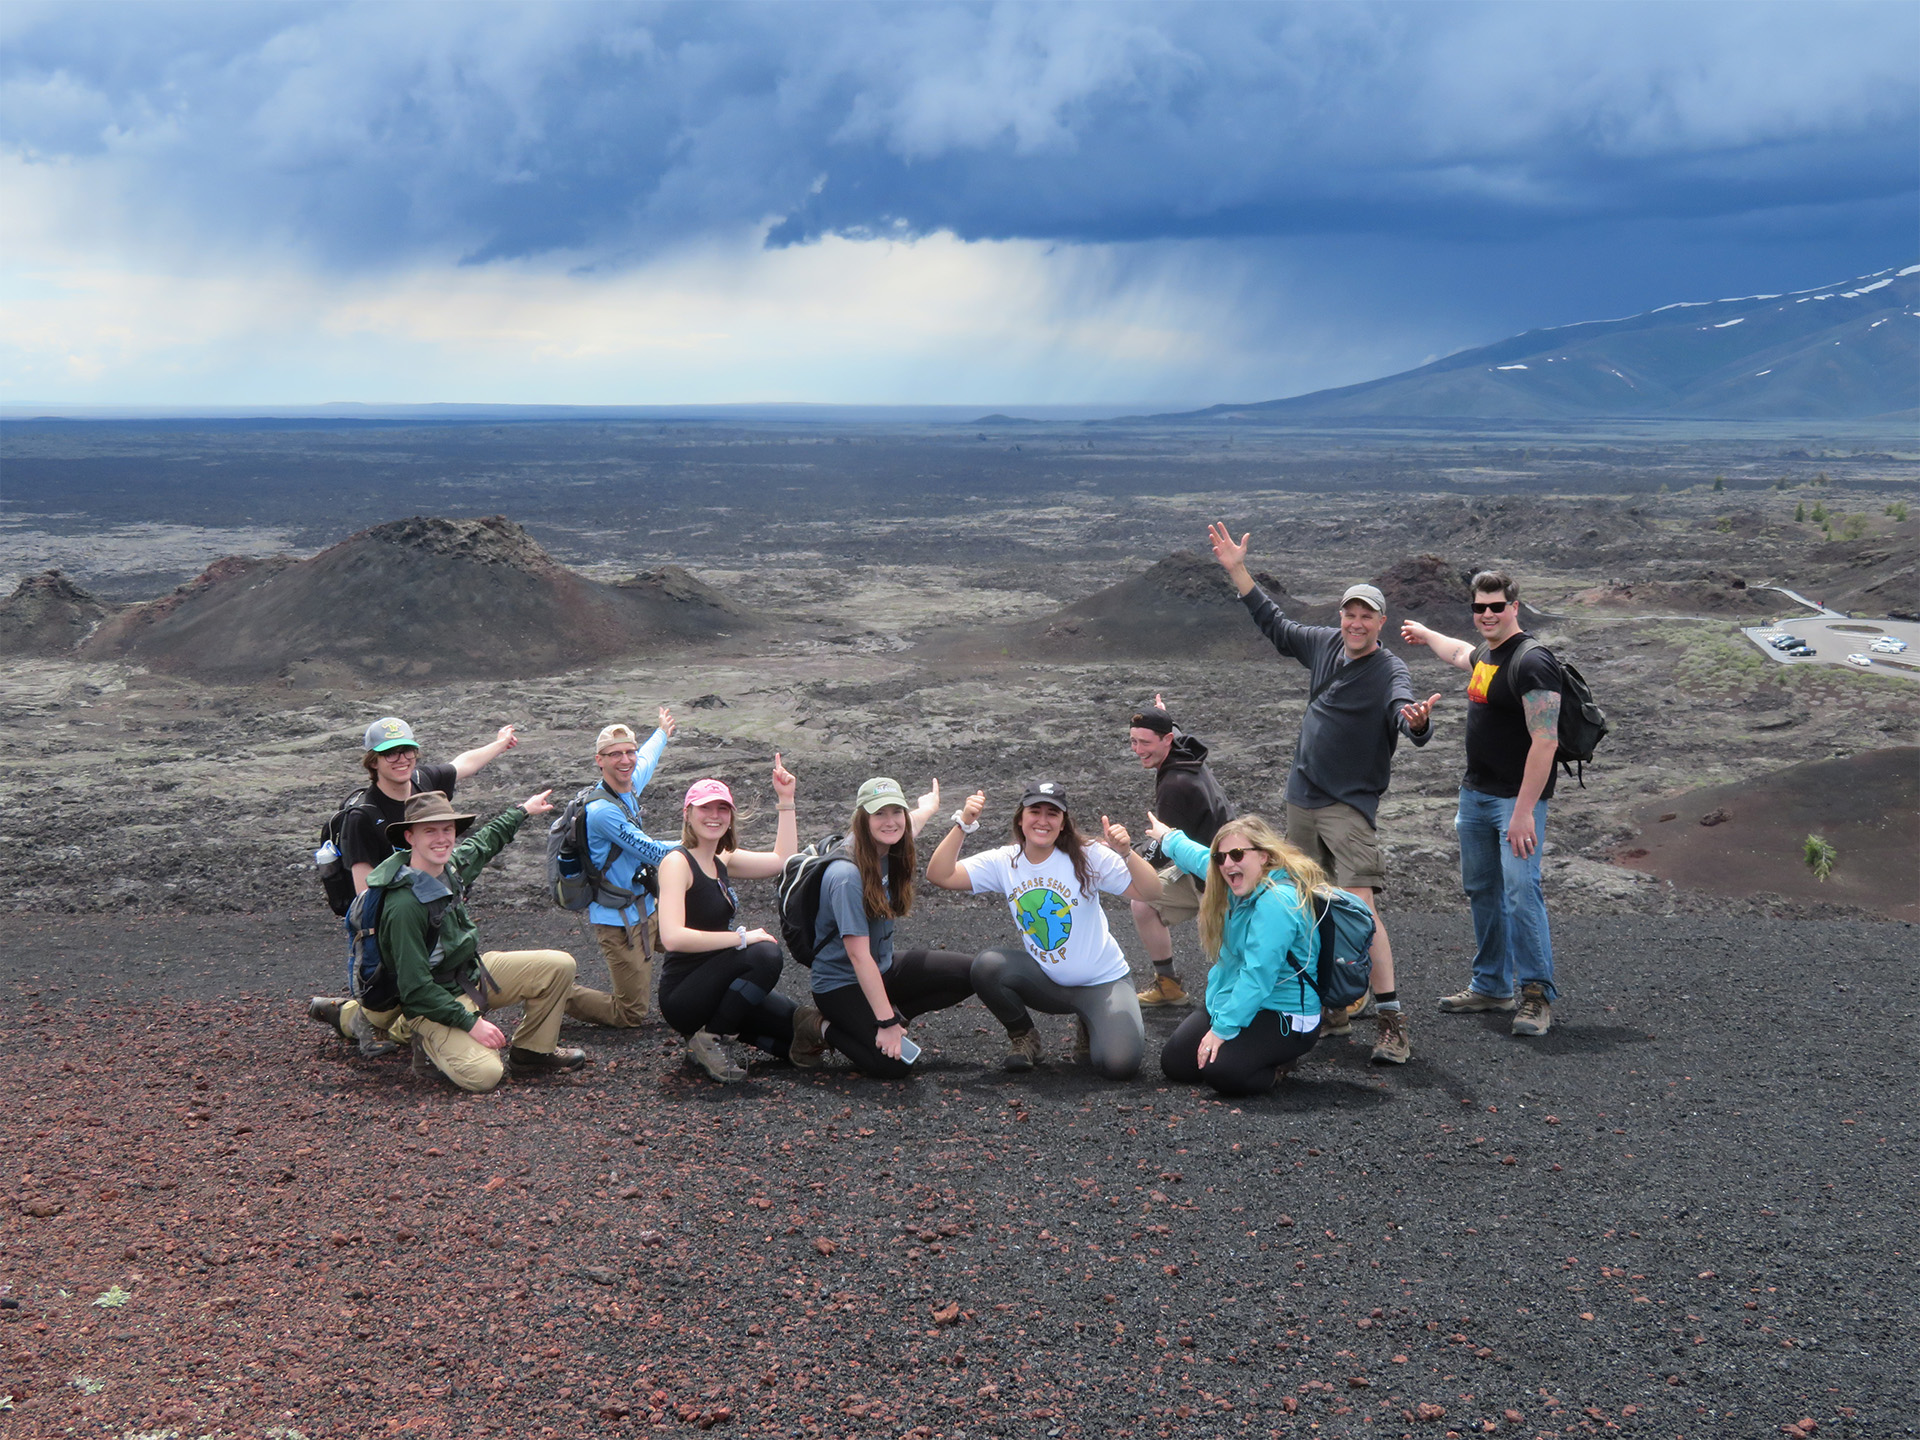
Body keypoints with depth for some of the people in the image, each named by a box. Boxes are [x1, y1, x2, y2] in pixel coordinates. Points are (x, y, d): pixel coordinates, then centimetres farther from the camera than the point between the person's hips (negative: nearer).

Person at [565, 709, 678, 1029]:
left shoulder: (629, 786, 2)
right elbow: (654, 854, -21)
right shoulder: (602, 810, -24)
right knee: (631, 1014, -6)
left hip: (644, 908, 9)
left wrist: (663, 732, 45)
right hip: (617, 919, -9)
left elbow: (646, 760, 27)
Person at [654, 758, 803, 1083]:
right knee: (764, 954, -29)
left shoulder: (721, 861, 10)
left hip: (714, 987, 8)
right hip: (682, 994, -8)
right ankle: (705, 1040, -14)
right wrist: (742, 937, -23)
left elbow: (784, 859, 16)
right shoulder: (677, 862, -14)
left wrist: (786, 801, 12)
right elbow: (672, 937, -27)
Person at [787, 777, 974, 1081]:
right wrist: (887, 1022, -28)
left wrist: (929, 807, 46)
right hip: (842, 984, -8)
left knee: (973, 974, -4)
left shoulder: (888, 851, -4)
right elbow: (859, 955, -28)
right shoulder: (847, 876, -28)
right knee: (894, 1065, -24)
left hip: (882, 970, 8)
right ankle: (820, 1028, -1)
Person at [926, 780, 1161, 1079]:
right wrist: (963, 824, -25)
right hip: (1046, 983, 2)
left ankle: (1089, 1027, 14)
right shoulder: (1005, 863, -5)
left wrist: (1126, 854, -35)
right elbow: (939, 875, -16)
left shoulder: (1087, 859, -13)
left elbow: (1151, 894, -19)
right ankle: (1022, 1037, 2)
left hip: (1102, 983, -2)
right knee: (986, 966, -26)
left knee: (1120, 1064, -24)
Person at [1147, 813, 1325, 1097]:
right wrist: (1168, 837, 45)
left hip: (1285, 1017, -10)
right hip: (1230, 1004, 10)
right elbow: (1199, 857, 28)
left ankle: (1281, 1062, 0)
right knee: (1174, 1062, 2)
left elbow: (1257, 976, -29)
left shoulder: (1277, 901, -25)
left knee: (1223, 1071, -31)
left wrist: (1223, 1028, -28)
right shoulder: (1246, 886, 5)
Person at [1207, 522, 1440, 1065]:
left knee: (1360, 908, -18)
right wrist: (1237, 571, 19)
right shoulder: (1325, 644, 5)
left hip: (1350, 805, -7)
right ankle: (1334, 1009, 24)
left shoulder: (1390, 670, -13)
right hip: (1302, 798, 7)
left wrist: (1416, 719, -57)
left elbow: (1406, 715, -32)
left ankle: (1392, 1024, -17)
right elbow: (1276, 626, 21)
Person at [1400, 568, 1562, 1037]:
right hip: (1475, 793, 9)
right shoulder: (1485, 655, 11)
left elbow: (1545, 741, -24)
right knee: (1481, 890, 14)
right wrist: (1426, 635, 57)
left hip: (1517, 798, -9)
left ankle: (1537, 994, -6)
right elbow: (1461, 654, 40)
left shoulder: (1532, 661, -18)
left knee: (1521, 890, -14)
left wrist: (1524, 811, -27)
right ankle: (1491, 986, 24)